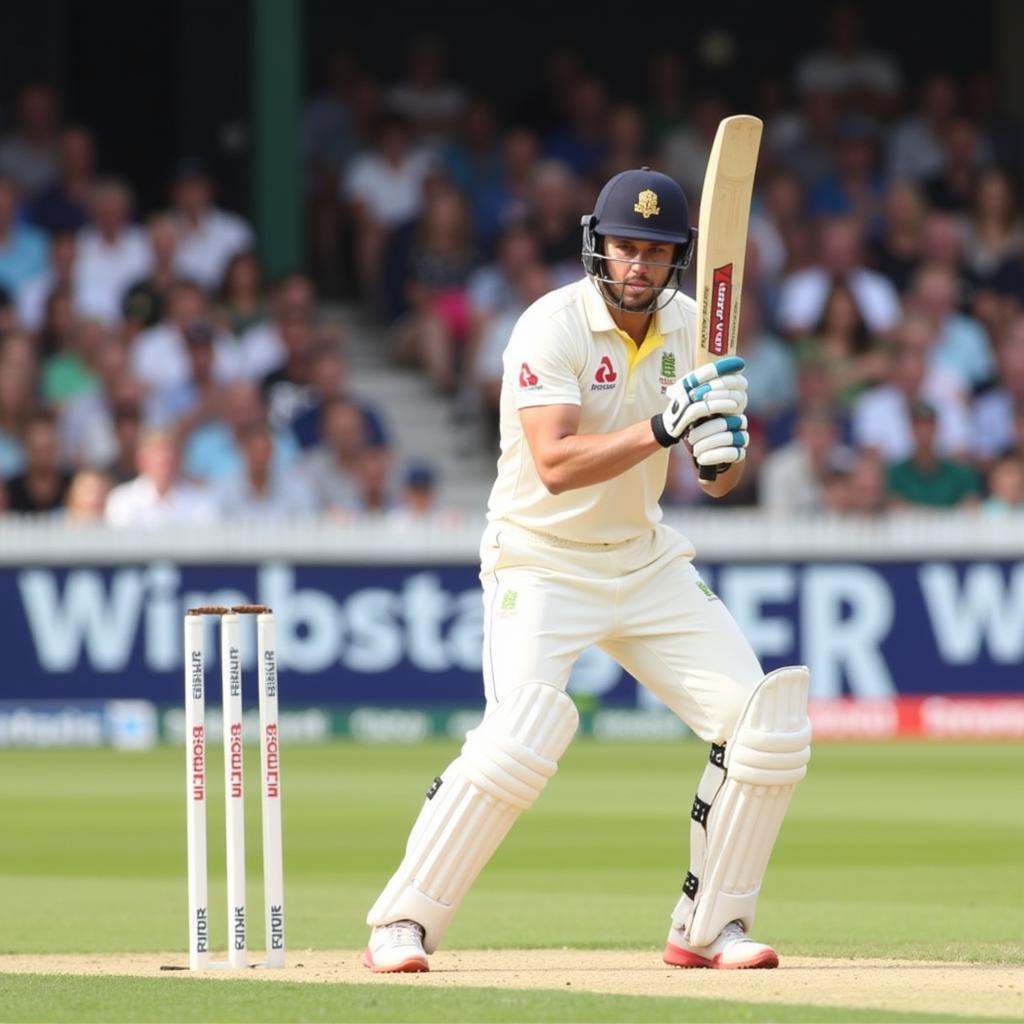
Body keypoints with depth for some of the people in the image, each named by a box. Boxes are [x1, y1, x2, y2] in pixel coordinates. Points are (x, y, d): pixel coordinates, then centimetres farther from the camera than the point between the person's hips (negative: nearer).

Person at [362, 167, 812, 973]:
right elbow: (556, 465, -30)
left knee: (769, 722, -4)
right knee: (523, 734, -27)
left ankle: (710, 925, 9)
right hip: (542, 563, -6)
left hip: (644, 562, 6)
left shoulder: (689, 328, 0)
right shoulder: (554, 327, -18)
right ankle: (401, 926, -14)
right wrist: (662, 428, -39)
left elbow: (718, 482, 2)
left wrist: (724, 445, -21)